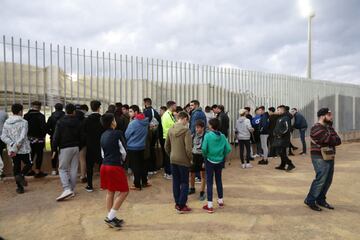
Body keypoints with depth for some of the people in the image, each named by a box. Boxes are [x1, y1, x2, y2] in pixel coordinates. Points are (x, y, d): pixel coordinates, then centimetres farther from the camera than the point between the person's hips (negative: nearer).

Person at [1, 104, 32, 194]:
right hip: (23, 149, -5)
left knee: (16, 167, 12)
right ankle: (21, 175, -11)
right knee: (29, 163, 15)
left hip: (12, 150, 5)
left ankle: (20, 187, 15)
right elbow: (22, 137, -19)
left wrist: (12, 144, -8)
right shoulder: (23, 122, -11)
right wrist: (16, 146, -14)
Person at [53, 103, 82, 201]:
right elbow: (81, 136, 6)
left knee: (62, 169, 5)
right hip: (76, 147, 4)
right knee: (74, 169, 9)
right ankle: (72, 190, 16)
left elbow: (56, 137, -8)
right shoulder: (78, 122, 4)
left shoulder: (60, 122, -6)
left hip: (65, 148, -3)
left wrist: (54, 148, 1)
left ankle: (67, 189, -10)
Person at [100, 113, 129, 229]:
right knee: (124, 191, 4)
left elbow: (103, 153, 12)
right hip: (115, 166, -8)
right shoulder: (117, 133, -12)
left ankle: (111, 218, 24)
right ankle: (110, 217, 3)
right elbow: (123, 151, -8)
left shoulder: (103, 135, 9)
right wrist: (122, 161, 10)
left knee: (110, 192, 15)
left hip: (104, 165, 8)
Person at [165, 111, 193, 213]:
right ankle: (181, 206, 11)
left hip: (173, 160, 6)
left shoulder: (170, 130, 3)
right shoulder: (186, 130, -16)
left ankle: (177, 203, 25)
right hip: (183, 160, -6)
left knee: (175, 182, 15)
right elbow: (188, 148, -20)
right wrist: (191, 158, -5)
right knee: (184, 183, 7)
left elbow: (166, 146, 9)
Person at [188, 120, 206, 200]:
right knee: (191, 174, 15)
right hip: (194, 156, 5)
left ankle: (202, 192, 19)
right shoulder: (193, 135, 2)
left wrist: (205, 161, -16)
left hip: (202, 157, -5)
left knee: (202, 175, 6)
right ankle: (192, 188, 37)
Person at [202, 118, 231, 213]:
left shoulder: (207, 135, -16)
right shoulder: (222, 136, -4)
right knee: (219, 180, 20)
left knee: (209, 182, 4)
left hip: (210, 161, -4)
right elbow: (228, 149, -8)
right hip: (220, 161, 4)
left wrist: (205, 155, -4)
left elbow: (204, 148, -24)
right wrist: (222, 155, 8)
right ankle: (220, 201, 34)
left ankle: (210, 206, 8)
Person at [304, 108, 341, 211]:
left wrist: (332, 139, -14)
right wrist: (334, 139, -1)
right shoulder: (317, 128, -14)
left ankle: (321, 199, 25)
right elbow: (331, 140, -20)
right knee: (321, 179, -9)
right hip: (320, 158, -9)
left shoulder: (329, 127, 14)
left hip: (329, 157, 9)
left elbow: (338, 140, 4)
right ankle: (310, 200, 3)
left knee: (328, 180, 12)